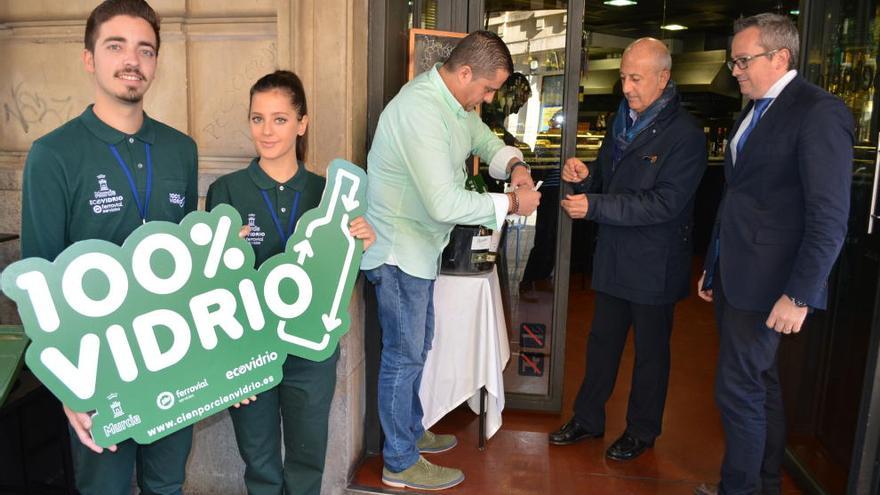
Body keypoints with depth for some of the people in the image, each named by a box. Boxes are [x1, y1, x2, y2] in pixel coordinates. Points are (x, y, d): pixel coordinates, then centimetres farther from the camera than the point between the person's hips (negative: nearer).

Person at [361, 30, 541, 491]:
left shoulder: (453, 101, 4)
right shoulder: (420, 111, -27)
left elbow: (485, 139, 19)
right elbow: (445, 204, -32)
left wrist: (514, 165, -3)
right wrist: (511, 203, -20)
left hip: (419, 248, 10)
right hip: (398, 251, -10)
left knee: (416, 345, 21)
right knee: (404, 355, 2)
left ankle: (410, 431, 40)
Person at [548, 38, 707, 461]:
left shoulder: (685, 135, -16)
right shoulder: (622, 121, 7)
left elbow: (665, 202, -24)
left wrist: (594, 206, -27)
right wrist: (585, 175, -7)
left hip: (654, 263, -7)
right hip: (614, 254, 7)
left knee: (650, 350, 11)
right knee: (602, 341, 17)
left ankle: (642, 431, 30)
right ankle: (587, 419, 32)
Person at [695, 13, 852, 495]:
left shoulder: (819, 112, -13)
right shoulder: (754, 110, 13)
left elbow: (830, 218, -18)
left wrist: (799, 295, -20)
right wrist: (713, 267, 17)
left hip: (766, 282, -9)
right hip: (734, 275, 9)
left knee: (738, 390, -1)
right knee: (759, 383, 19)